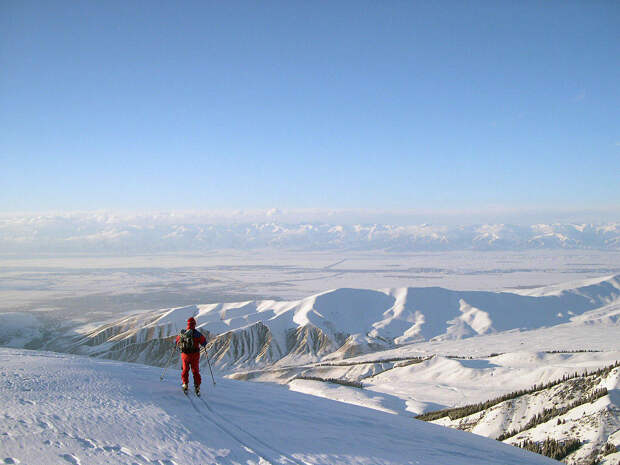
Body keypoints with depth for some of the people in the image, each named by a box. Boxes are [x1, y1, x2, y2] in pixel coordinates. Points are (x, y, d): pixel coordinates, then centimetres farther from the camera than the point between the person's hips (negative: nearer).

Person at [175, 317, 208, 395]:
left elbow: (177, 343, 11)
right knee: (195, 371, 10)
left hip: (185, 355, 1)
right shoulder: (197, 333, -10)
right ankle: (197, 386, 5)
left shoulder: (182, 333, -2)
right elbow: (204, 343, -6)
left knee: (185, 370, 18)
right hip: (195, 355, -1)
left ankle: (185, 384, 7)